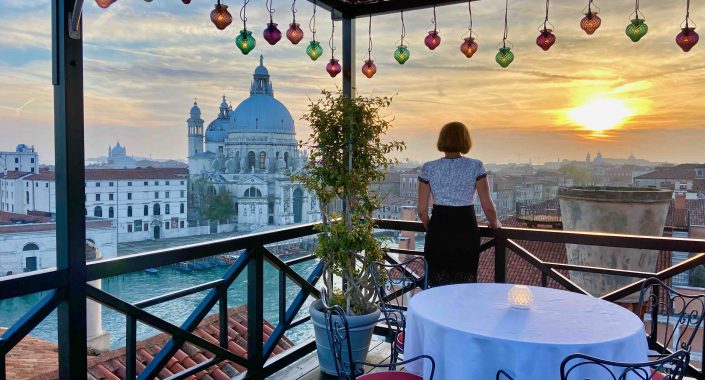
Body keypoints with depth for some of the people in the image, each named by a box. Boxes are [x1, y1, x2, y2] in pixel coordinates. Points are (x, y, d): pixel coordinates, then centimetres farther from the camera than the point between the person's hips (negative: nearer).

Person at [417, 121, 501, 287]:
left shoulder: (429, 168, -3)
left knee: (438, 288, 10)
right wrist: (495, 224, 15)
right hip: (466, 231, -1)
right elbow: (488, 207, -6)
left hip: (438, 232, 1)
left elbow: (422, 210, -1)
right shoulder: (475, 166, -5)